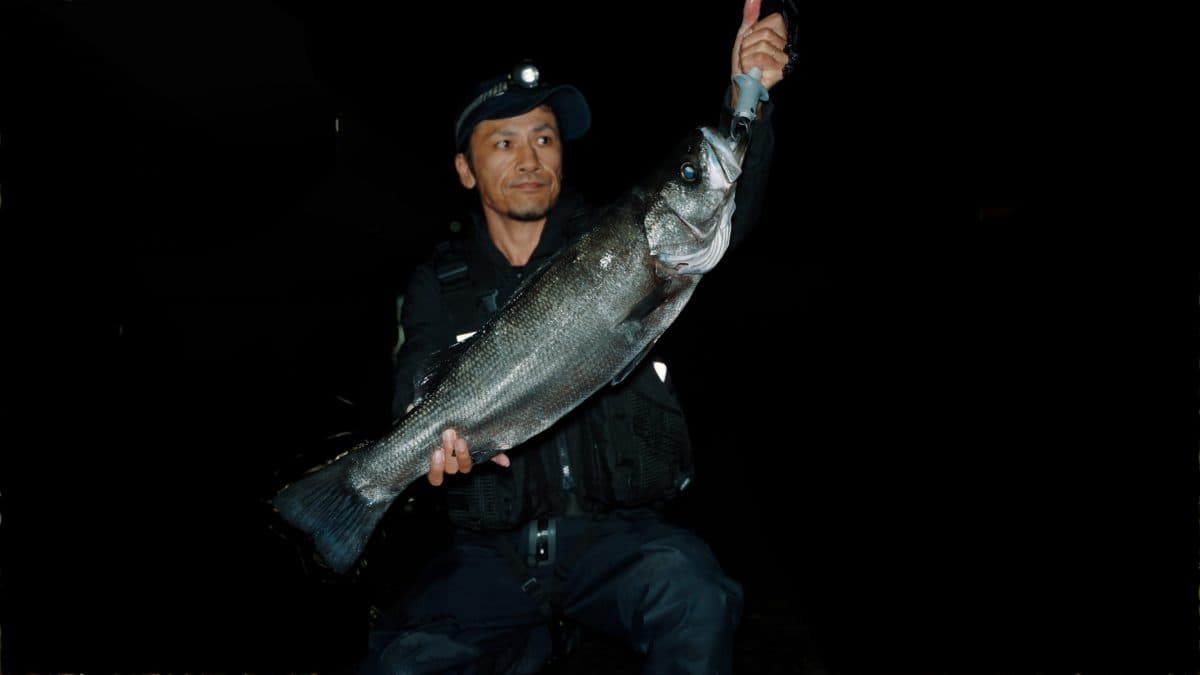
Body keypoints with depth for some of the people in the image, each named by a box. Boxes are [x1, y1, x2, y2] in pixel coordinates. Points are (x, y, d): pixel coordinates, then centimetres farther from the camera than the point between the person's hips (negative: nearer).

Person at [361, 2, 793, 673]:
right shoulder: (440, 282, 8)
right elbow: (419, 391, -5)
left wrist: (745, 102, -28)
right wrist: (436, 431, -29)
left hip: (618, 533, -2)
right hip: (494, 550, 3)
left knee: (692, 591, -32)